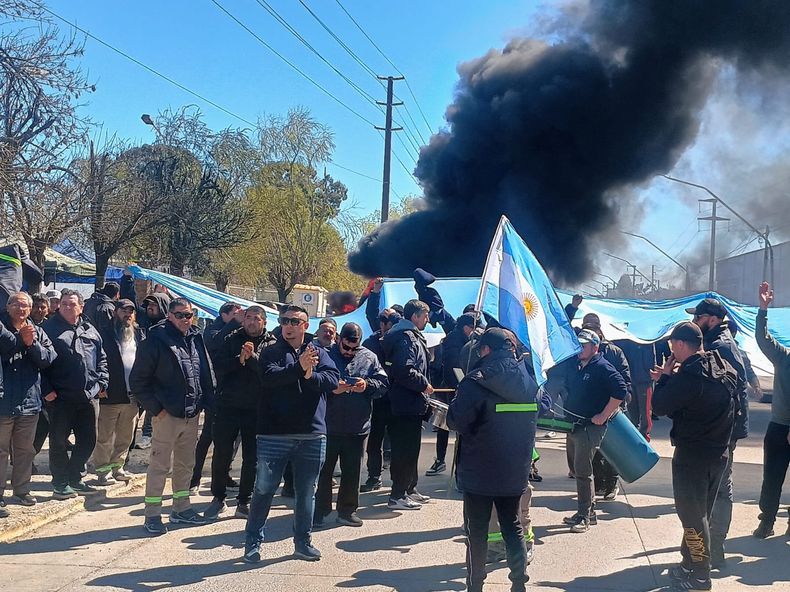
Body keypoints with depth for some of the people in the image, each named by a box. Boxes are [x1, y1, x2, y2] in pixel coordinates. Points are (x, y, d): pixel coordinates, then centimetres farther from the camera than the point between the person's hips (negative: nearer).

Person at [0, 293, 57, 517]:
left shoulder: (38, 332, 7)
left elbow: (49, 358, -4)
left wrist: (32, 343, -17)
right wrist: (22, 339, -24)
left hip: (29, 401, 5)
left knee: (25, 450, 17)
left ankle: (21, 490, 31)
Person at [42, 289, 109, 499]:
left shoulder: (90, 330, 12)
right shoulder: (49, 328, -3)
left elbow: (101, 359, 19)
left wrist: (102, 382, 7)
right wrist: (46, 389, -12)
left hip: (89, 396, 5)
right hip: (60, 397, -5)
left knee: (87, 440, 11)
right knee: (59, 441, 4)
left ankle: (74, 478, 26)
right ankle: (60, 483, 15)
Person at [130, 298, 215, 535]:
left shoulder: (196, 339, 7)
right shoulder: (157, 340, -11)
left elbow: (207, 372, 15)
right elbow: (138, 380, -10)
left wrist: (204, 401, 6)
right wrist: (156, 408, -12)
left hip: (192, 415, 6)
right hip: (167, 415, -6)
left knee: (185, 464, 16)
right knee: (160, 465, 0)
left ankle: (181, 508, 29)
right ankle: (152, 515, 9)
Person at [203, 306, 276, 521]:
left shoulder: (271, 344, 2)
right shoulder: (231, 339, 6)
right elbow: (218, 365, -6)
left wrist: (252, 357, -22)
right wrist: (239, 360, -18)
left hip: (256, 409, 0)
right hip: (228, 406, 1)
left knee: (251, 458, 7)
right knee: (221, 455, 6)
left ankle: (244, 502, 19)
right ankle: (218, 498, 23)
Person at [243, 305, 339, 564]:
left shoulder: (319, 354, 8)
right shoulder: (271, 352, 2)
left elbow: (333, 379, -8)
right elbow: (269, 377, -18)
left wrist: (310, 376, -25)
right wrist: (299, 368, -28)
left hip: (312, 435, 2)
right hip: (275, 435, -2)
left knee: (306, 492, 13)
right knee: (264, 490, 5)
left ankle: (303, 542, 27)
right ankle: (253, 543, 18)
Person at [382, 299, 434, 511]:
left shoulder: (411, 336, 18)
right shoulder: (406, 338, -17)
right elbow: (404, 371, -28)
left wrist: (423, 384, 17)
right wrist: (424, 384, -17)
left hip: (409, 404, 11)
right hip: (408, 404, -11)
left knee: (410, 449, 18)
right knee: (406, 451, -5)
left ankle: (409, 489, 28)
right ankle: (397, 496, 0)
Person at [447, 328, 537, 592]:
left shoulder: (476, 382, -17)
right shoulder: (529, 382, 4)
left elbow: (455, 421, -16)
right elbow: (533, 418, 13)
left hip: (479, 472, -5)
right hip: (516, 472, 5)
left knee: (476, 531, 8)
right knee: (513, 528, 15)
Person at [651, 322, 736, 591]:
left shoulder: (689, 374, -23)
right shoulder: (724, 369, 5)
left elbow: (660, 406, -16)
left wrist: (665, 377, -3)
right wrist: (669, 380, 8)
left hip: (691, 455, -8)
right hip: (719, 453, 8)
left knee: (691, 514, 3)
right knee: (702, 511, 18)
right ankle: (690, 563, 29)